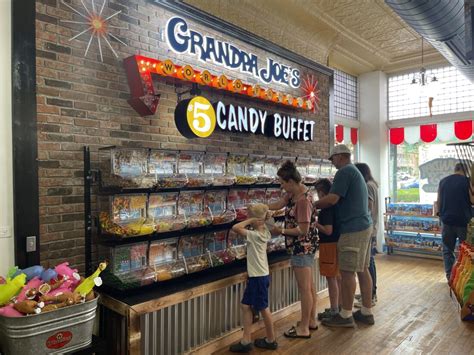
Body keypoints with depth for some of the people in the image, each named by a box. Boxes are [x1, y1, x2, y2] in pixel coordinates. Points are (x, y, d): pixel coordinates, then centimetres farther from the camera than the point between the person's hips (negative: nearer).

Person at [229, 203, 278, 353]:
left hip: (259, 277, -9)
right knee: (245, 305, 13)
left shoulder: (255, 235, -22)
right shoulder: (264, 232, 3)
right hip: (257, 276, 9)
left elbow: (235, 228, -30)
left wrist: (250, 220, -20)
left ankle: (271, 340, 24)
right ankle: (246, 340, 22)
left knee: (263, 308, 7)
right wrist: (262, 221, 8)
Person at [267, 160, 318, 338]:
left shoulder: (303, 200, -24)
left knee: (304, 288, 2)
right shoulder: (294, 192, 4)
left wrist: (281, 231, -16)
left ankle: (304, 328, 15)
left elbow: (303, 230, -23)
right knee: (309, 286, 19)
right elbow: (278, 205, 8)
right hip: (305, 246, 10)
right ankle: (311, 321, 33)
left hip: (302, 247, -10)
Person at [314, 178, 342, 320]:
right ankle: (339, 306, 27)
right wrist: (319, 221, 14)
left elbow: (328, 230, -23)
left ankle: (334, 310, 8)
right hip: (338, 243, 9)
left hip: (329, 245, -9)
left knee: (331, 278, 0)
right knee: (337, 276, 16)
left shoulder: (326, 208, -20)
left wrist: (315, 223, -13)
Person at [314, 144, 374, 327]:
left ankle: (346, 316, 6)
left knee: (347, 272, -3)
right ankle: (366, 312, 22)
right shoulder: (355, 171, 20)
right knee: (362, 270, 13)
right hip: (363, 226, 10)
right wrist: (320, 204, 15)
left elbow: (332, 199, -20)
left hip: (352, 229, -10)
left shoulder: (345, 172, -12)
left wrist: (313, 205, -6)